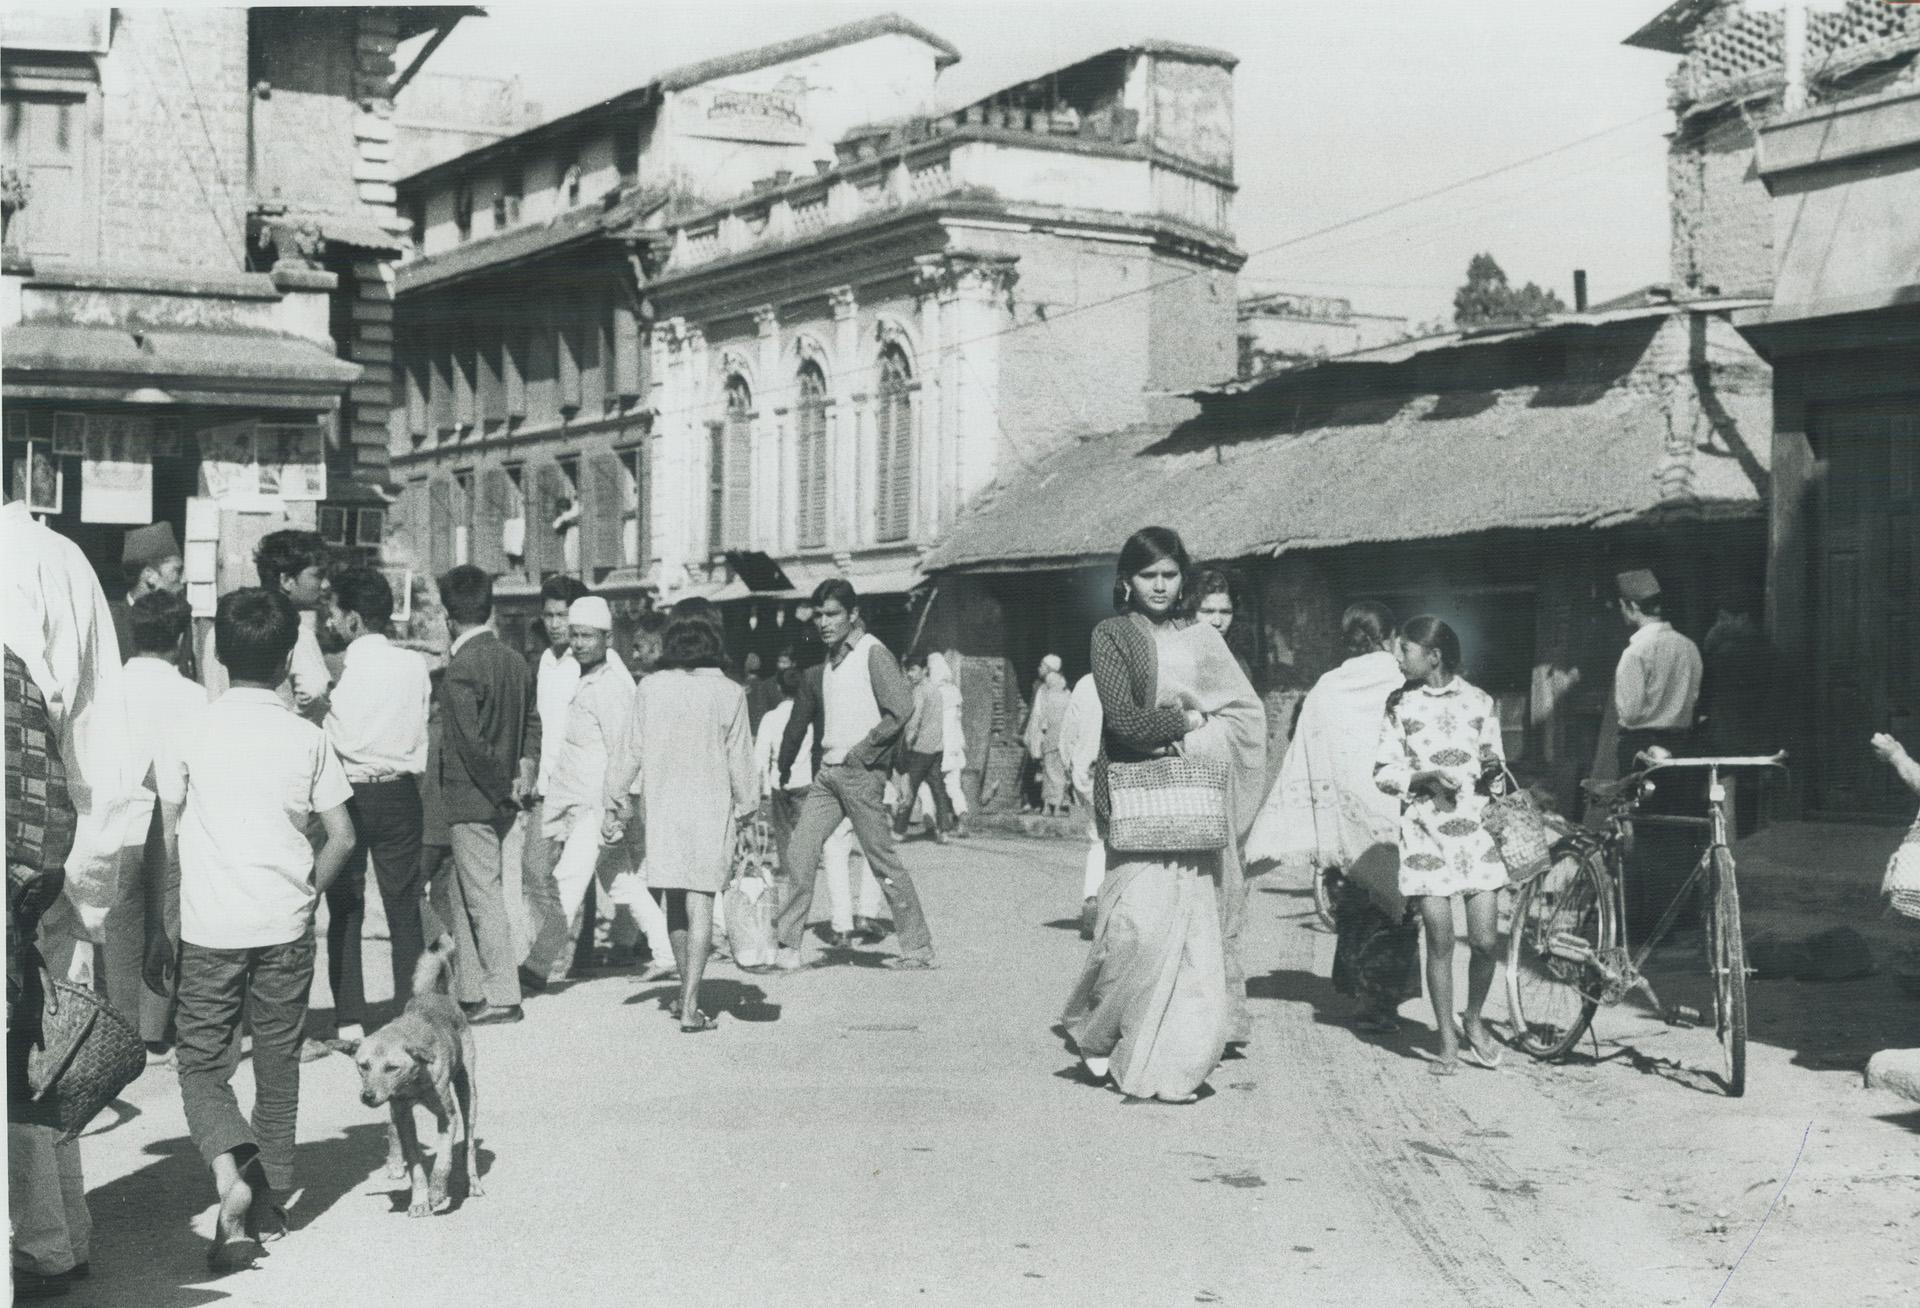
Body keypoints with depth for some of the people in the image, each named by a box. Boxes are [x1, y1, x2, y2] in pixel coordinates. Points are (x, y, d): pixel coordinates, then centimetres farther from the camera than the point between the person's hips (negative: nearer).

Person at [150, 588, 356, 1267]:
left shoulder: (188, 735, -3)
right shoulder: (307, 738, 0)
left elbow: (168, 843, -3)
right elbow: (342, 837, 0)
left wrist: (165, 929, 3)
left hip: (207, 930, -1)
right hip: (286, 929, 2)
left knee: (201, 1063, 7)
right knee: (278, 1066, 13)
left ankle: (230, 1165, -18)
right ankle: (268, 1201, 19)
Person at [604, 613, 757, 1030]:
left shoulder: (650, 689, 0)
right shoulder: (729, 694, -3)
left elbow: (630, 750, 3)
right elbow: (740, 761, 1)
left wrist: (617, 802, 11)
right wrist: (746, 809, 13)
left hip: (660, 805, 2)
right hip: (711, 808, -2)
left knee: (673, 902, 15)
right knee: (700, 902, -2)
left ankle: (687, 992, 25)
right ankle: (690, 1005, -8)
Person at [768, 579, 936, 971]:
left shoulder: (872, 652, -9)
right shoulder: (830, 658, 15)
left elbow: (902, 707, -20)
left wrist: (862, 751, -16)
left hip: (860, 772, -8)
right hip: (828, 771, 8)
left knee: (882, 859, -3)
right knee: (800, 852, 1)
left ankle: (918, 948, 5)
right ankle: (788, 947, 5)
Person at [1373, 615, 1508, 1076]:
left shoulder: (1478, 701, 5)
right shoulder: (1400, 703, 5)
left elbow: (1494, 763, 14)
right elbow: (1383, 772, 4)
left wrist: (1493, 771, -9)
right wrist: (1425, 778, -13)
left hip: (1475, 829, 1)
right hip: (1424, 832, -1)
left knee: (1485, 940, -4)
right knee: (1440, 941, -4)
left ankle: (1474, 1019, 22)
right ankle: (1447, 1041, 9)